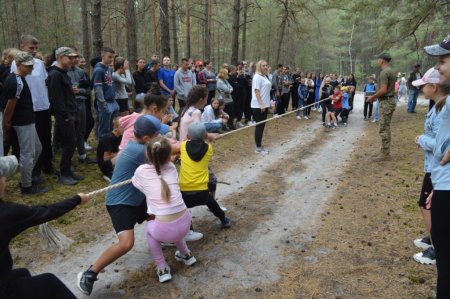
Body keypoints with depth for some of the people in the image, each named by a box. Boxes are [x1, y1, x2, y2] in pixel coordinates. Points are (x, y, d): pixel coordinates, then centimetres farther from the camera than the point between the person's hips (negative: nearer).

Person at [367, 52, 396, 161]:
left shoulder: (384, 72, -16)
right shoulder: (391, 71, 14)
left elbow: (383, 90, -22)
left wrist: (373, 97, -9)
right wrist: (376, 96, 16)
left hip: (386, 102, -10)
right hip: (390, 100, 10)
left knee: (384, 129, -6)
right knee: (386, 128, 14)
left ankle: (385, 154, -2)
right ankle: (386, 152, 20)